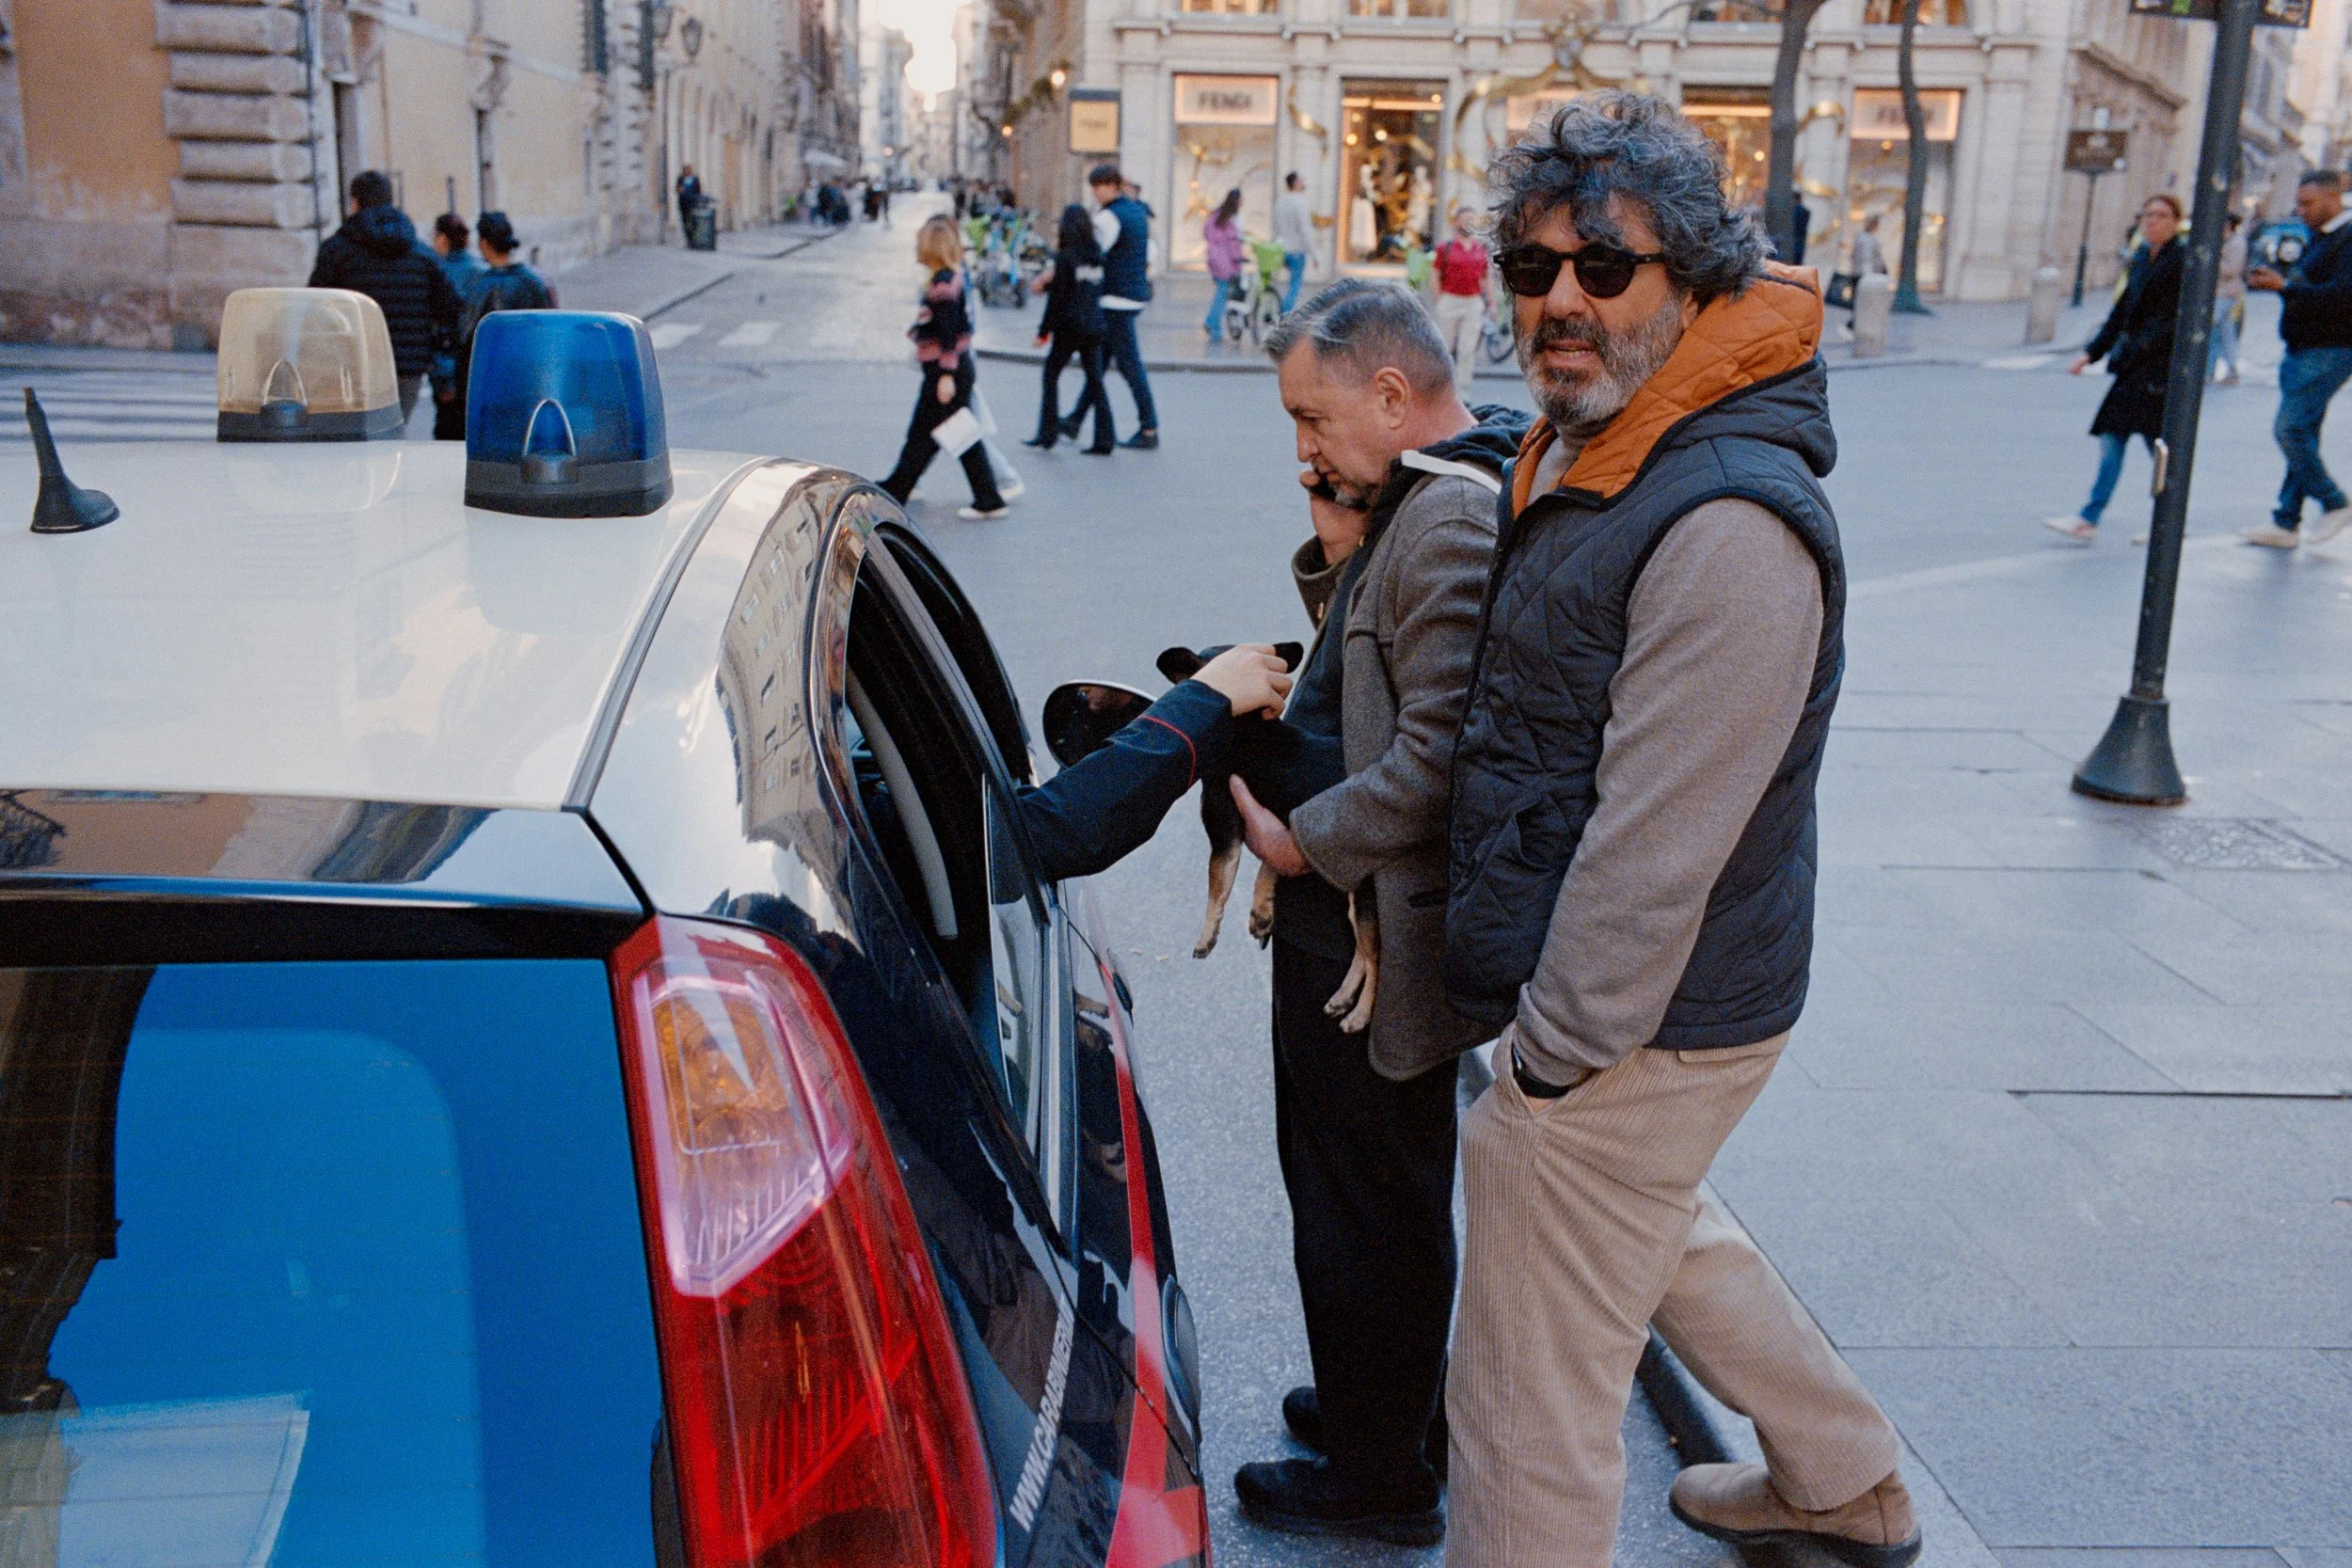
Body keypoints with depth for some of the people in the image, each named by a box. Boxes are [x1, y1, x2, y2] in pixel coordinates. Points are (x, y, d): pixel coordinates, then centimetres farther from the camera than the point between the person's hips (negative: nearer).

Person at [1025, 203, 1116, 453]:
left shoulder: (1065, 257, -12)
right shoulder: (1097, 256, 6)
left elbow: (1057, 298, -13)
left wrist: (1044, 331, -6)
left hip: (1069, 327, -6)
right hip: (1095, 327, 6)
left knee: (1051, 375, 8)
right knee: (1094, 379, 9)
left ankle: (1048, 432, 8)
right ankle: (1104, 439, 5)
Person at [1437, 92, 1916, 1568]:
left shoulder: (1729, 525, -27)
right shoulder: (1586, 452, 7)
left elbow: (1657, 848, -26)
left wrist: (1557, 1049, -19)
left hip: (1635, 1032, -11)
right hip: (1617, 1005, 11)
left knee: (1531, 1400, 3)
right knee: (1663, 1233, 32)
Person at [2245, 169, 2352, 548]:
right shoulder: (2319, 239, 18)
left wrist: (2286, 287, -21)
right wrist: (2276, 282, 5)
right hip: (2303, 350, 10)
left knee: (2289, 428, -15)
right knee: (2301, 435, 8)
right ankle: (2287, 524, 10)